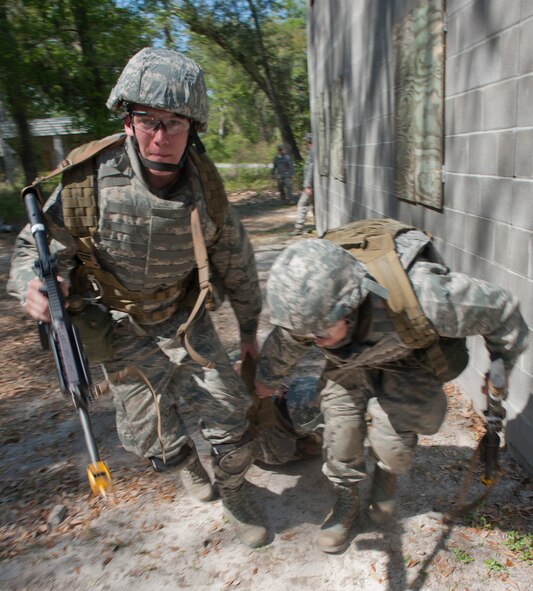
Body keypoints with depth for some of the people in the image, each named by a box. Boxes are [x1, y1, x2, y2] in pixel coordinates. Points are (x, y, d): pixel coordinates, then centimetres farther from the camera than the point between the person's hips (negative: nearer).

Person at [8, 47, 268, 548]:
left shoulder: (206, 192, -17)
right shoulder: (92, 179, -23)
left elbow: (237, 268, -2)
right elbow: (37, 246, -12)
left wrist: (249, 330, 9)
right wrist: (36, 286, -36)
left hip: (183, 315, 1)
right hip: (121, 325, 0)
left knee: (228, 411, -3)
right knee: (147, 429, 8)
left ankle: (233, 492, 29)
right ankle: (184, 464, 47)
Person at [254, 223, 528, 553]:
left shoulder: (416, 297, -46)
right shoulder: (307, 310, -32)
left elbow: (498, 308, -27)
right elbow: (284, 347, -6)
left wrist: (501, 370, -9)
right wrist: (265, 382, 12)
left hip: (408, 359, -2)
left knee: (390, 438, -12)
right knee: (341, 427, -6)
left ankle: (387, 476, 26)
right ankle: (347, 501, 24)